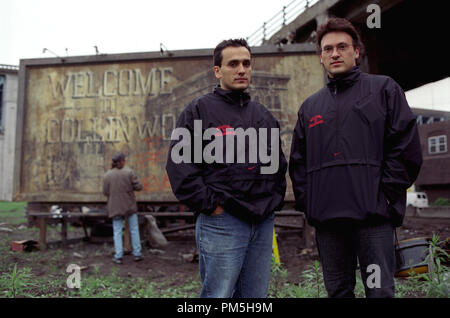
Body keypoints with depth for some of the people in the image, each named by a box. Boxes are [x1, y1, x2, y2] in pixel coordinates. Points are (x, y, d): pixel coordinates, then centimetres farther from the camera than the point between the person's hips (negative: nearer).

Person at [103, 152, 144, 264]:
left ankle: (118, 256, 6)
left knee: (117, 232, 8)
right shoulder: (129, 172, -10)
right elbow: (138, 187, -10)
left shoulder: (107, 175, -4)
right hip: (129, 206, -1)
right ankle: (137, 254, 15)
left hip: (115, 207, 1)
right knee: (134, 229, 11)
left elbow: (105, 192, -1)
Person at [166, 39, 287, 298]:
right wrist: (209, 205, -12)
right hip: (221, 222, -5)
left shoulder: (264, 115, 18)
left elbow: (279, 163, 26)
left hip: (264, 223, 6)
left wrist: (276, 199, 12)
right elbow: (179, 164, -8)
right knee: (218, 294, -1)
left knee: (256, 294, 12)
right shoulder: (200, 110, 0)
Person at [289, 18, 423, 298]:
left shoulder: (383, 89, 8)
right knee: (337, 291, 12)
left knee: (380, 290, -1)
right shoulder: (310, 106, 19)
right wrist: (307, 202, 6)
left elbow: (407, 146, -1)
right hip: (326, 219, 4)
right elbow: (298, 162, 18)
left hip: (374, 215, -3)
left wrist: (386, 196, -8)